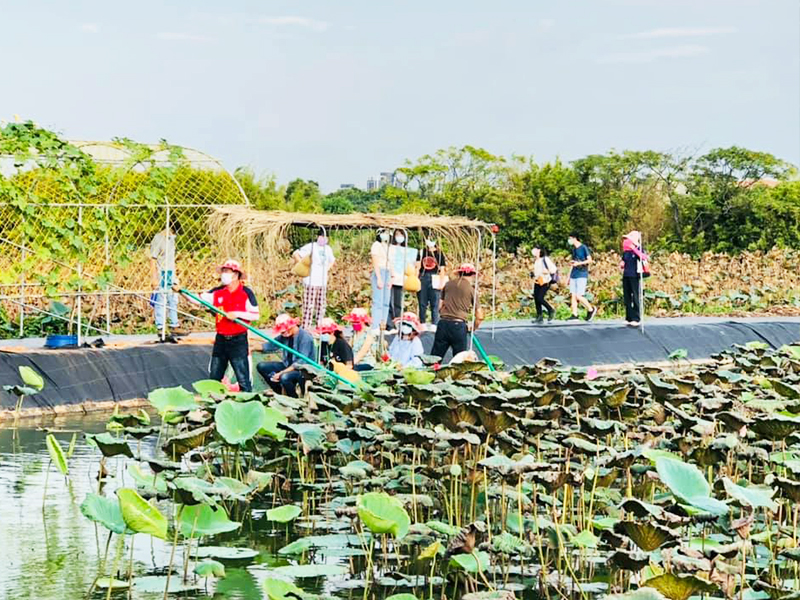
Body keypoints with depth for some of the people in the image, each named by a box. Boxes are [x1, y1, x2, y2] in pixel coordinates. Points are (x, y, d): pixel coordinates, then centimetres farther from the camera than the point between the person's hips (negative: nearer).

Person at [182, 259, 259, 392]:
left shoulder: (246, 293, -7)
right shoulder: (217, 292, 5)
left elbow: (256, 315, -7)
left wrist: (238, 314, -18)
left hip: (238, 341, -5)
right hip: (221, 340, 5)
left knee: (243, 380, -4)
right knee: (213, 378, 11)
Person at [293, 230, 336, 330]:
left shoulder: (328, 248, 16)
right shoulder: (311, 246, -6)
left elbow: (332, 260, 35)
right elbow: (296, 255, -12)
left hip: (323, 283, 7)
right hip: (311, 281, -7)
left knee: (321, 306, 8)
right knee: (309, 306, -9)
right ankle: (306, 328, -7)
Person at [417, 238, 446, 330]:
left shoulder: (439, 254, 4)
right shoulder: (422, 252, 8)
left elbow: (442, 270, 3)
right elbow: (418, 266, 8)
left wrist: (441, 283, -4)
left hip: (434, 280, -2)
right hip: (423, 279, 2)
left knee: (434, 304, -2)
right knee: (422, 303, 5)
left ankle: (434, 325, 0)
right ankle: (422, 324, 12)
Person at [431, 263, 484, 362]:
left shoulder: (448, 284, 10)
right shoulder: (471, 289, 1)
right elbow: (479, 317, 0)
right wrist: (473, 328, 17)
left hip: (443, 324, 3)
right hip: (459, 326, -3)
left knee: (435, 358, 6)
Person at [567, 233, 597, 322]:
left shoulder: (583, 248, -4)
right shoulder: (574, 249, 17)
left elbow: (590, 260, -9)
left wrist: (579, 263, -18)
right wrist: (569, 276, 23)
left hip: (582, 275, -7)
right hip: (573, 275, 7)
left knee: (579, 296, -13)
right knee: (573, 295, 1)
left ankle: (591, 309, 5)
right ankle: (575, 315, 3)